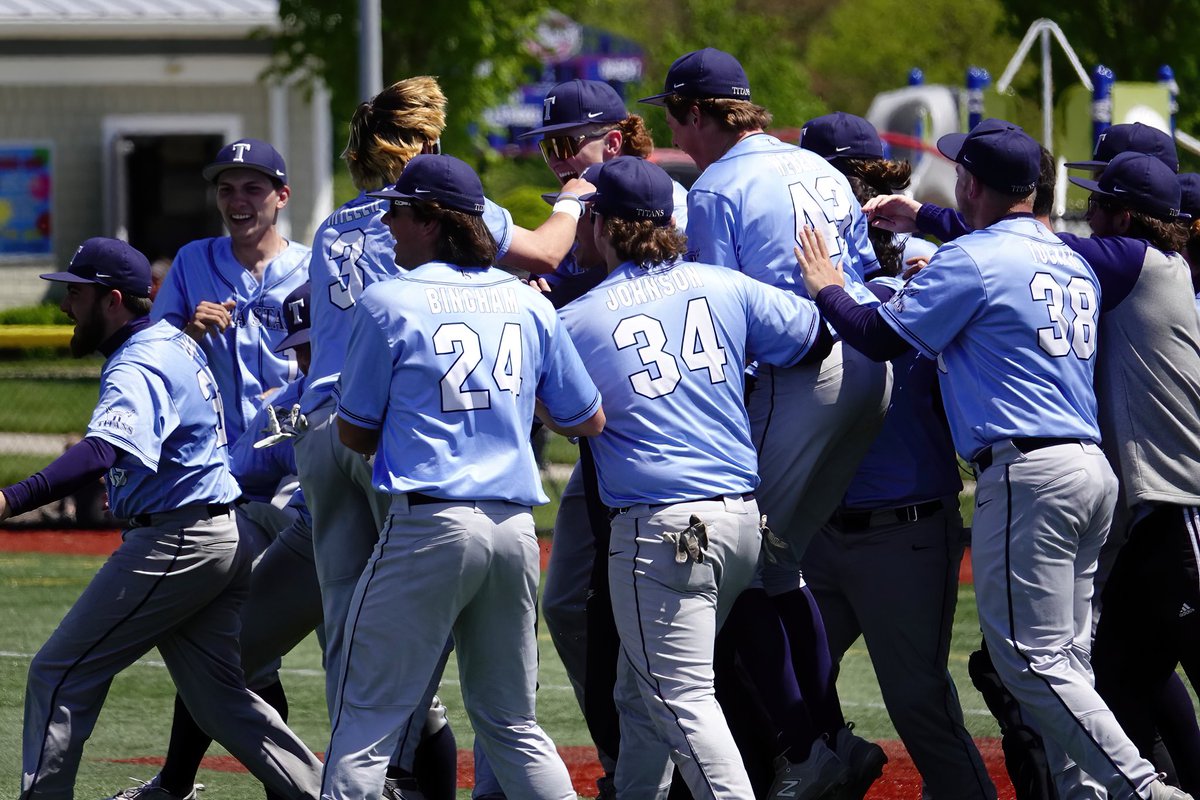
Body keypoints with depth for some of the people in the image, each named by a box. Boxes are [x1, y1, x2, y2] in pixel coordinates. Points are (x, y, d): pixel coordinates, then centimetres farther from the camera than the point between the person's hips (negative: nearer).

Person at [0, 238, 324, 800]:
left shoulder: (137, 369, -18)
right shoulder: (174, 341, 12)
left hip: (175, 542, -10)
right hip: (223, 538, 10)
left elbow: (102, 452, -37)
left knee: (60, 674, -5)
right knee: (220, 697, 13)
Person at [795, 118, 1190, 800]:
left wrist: (827, 288, 13)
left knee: (1033, 659, -10)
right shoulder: (1075, 264, 18)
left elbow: (881, 337, -6)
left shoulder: (972, 261, -7)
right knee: (1066, 654, 11)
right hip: (1093, 469, 9)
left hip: (1027, 476, -9)